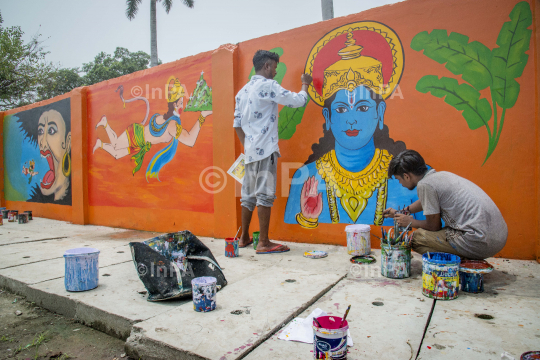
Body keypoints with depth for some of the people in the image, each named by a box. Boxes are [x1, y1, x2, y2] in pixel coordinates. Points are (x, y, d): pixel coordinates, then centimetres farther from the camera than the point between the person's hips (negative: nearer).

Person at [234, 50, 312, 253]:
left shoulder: (243, 91, 18)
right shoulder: (267, 86, -5)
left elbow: (237, 124, 18)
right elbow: (298, 101, -6)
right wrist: (305, 85, 13)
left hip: (250, 151, 8)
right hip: (265, 149, -8)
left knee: (249, 195, 12)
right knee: (265, 195, -7)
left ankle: (244, 238, 21)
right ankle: (264, 243, -3)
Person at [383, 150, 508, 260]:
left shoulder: (425, 184, -13)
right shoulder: (440, 175, 13)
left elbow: (434, 226, -5)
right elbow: (425, 201, 34)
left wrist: (411, 222, 13)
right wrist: (401, 212, 46)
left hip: (481, 242, -9)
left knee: (417, 237, -2)